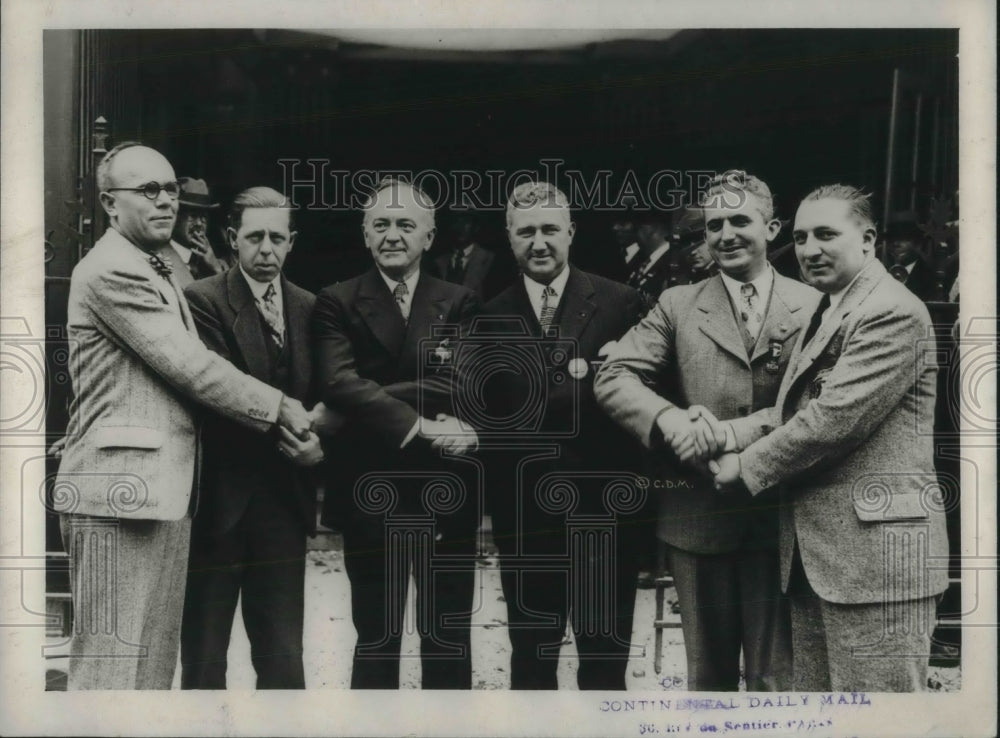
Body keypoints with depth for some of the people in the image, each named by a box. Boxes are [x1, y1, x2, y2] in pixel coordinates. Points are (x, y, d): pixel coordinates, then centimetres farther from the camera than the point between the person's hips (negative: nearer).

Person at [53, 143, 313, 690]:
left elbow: (187, 368, 19)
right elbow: (191, 367, -16)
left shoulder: (158, 273, 22)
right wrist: (280, 408, -6)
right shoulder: (111, 271, -11)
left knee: (154, 662, 13)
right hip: (123, 489, -10)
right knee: (114, 665, -5)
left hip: (165, 493, 10)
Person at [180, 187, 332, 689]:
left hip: (285, 498, 4)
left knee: (284, 660, 11)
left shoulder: (308, 308, 10)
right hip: (219, 496, -4)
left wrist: (317, 441, -10)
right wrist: (284, 428, -23)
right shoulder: (202, 301, -6)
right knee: (204, 656, 9)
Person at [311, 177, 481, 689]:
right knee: (376, 640, 9)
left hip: (446, 493, 1)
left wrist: (371, 399, -18)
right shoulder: (337, 304, 2)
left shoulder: (459, 304, 7)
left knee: (448, 640, 9)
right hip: (372, 494, -1)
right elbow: (337, 382, -15)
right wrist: (420, 425, -23)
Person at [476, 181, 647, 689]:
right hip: (522, 512, 2)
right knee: (530, 658, 14)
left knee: (604, 658, 8)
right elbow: (487, 409, 0)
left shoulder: (621, 304, -1)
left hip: (601, 509, -2)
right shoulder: (492, 318, 5)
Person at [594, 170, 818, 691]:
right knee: (707, 672, 16)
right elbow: (613, 378, -2)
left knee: (775, 676, 7)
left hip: (779, 516, -1)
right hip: (697, 516, 1)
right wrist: (666, 415, -21)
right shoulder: (678, 306, 6)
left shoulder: (812, 306, 3)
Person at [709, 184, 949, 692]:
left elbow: (834, 419, -20)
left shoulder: (894, 313, -13)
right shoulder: (826, 313, 19)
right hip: (813, 553, 10)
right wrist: (723, 433, -3)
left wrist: (746, 468, -9)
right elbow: (792, 411, 15)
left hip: (875, 551, -9)